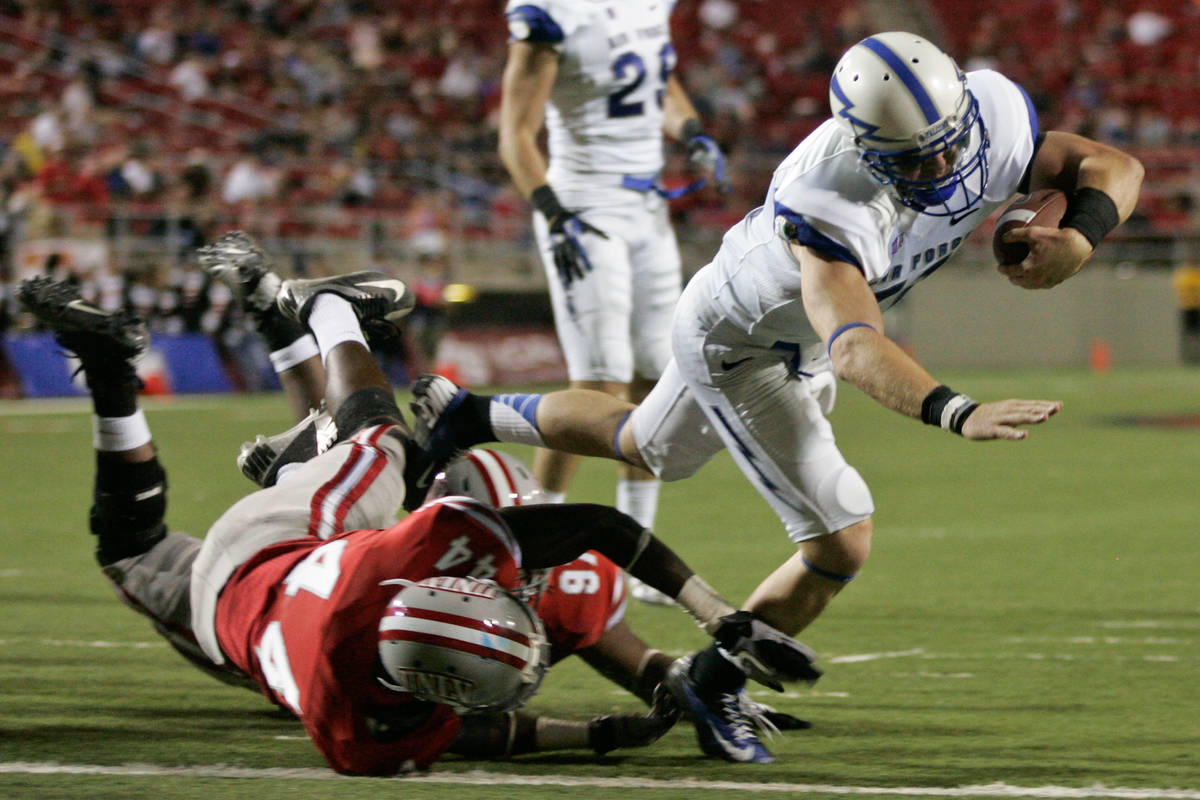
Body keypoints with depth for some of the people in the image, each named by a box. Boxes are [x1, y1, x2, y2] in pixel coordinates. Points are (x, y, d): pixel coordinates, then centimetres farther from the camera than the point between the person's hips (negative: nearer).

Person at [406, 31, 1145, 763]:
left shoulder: (993, 118, -27)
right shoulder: (831, 205, -46)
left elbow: (1111, 167, -15)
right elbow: (854, 350, -57)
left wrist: (1078, 240, -37)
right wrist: (958, 414, -72)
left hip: (803, 336, 8)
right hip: (739, 347, -8)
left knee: (648, 449, 31)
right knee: (841, 544, -12)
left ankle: (466, 417, 53)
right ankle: (714, 686, 14)